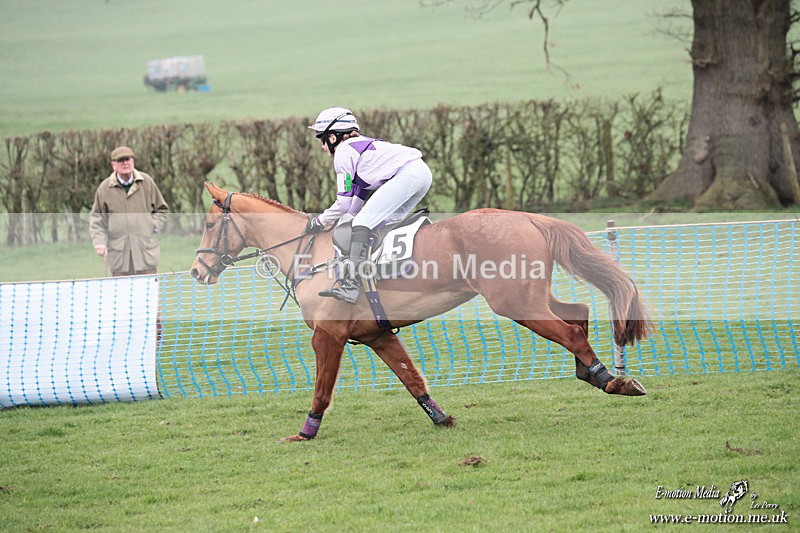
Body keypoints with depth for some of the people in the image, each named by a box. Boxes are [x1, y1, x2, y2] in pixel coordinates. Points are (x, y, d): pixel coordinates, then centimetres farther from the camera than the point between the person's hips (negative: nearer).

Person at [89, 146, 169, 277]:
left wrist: (153, 226, -1)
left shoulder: (147, 182, 5)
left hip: (146, 251, 1)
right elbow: (96, 219, 7)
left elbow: (161, 209, 16)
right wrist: (99, 241, -7)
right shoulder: (104, 188, 2)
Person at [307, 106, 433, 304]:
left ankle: (350, 285, -25)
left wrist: (320, 221, 15)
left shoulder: (343, 152, 5)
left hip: (406, 175, -10)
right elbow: (359, 198, 34)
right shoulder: (360, 145, 32)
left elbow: (344, 203, 3)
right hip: (422, 171, 10)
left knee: (362, 222, -13)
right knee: (383, 225, 22)